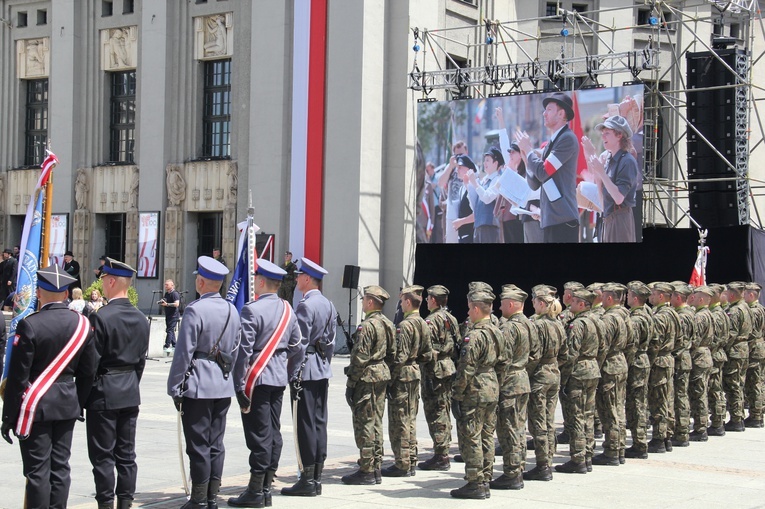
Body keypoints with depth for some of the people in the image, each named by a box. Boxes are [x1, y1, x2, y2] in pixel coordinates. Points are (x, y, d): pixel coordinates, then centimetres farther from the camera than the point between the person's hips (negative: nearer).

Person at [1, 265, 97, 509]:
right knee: (60, 467, 11)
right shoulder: (82, 324, 0)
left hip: (36, 406, -5)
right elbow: (88, 371, 6)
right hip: (67, 406, 5)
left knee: (37, 471, 0)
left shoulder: (29, 325, -15)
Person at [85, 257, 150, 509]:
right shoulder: (141, 318, 5)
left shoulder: (100, 316, -17)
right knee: (126, 453, 11)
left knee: (103, 455, 0)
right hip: (131, 393, 7)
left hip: (104, 393, -7)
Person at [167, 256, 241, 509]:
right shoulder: (232, 310, 8)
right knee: (215, 443, 12)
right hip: (224, 387, 7)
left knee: (198, 445, -1)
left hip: (198, 386, -7)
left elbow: (184, 353, -14)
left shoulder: (195, 310, -14)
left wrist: (174, 387, -7)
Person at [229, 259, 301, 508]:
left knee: (259, 434, -4)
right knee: (273, 432, 10)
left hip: (258, 378, -7)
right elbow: (296, 346, 15)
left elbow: (244, 350, -16)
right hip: (279, 378, 7)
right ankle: (266, 489, 16)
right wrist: (290, 376, 22)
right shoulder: (287, 309, 9)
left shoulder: (252, 310, -14)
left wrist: (239, 385, -11)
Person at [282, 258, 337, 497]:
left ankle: (307, 480, -3)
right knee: (319, 423, 10)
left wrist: (295, 373, -14)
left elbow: (300, 343, -17)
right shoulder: (329, 305, 13)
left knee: (305, 424, -5)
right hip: (323, 371, 9)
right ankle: (317, 479, 13)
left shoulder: (305, 305, -14)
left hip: (306, 371, -9)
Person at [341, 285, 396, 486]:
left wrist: (350, 382, -13)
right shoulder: (388, 324, 11)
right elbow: (392, 353, 15)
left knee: (364, 424, -4)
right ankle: (376, 469, 17)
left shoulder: (367, 326, -17)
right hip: (382, 375, 9)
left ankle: (366, 471, -2)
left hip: (366, 378, -9)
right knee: (376, 423, 13)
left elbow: (360, 358, -19)